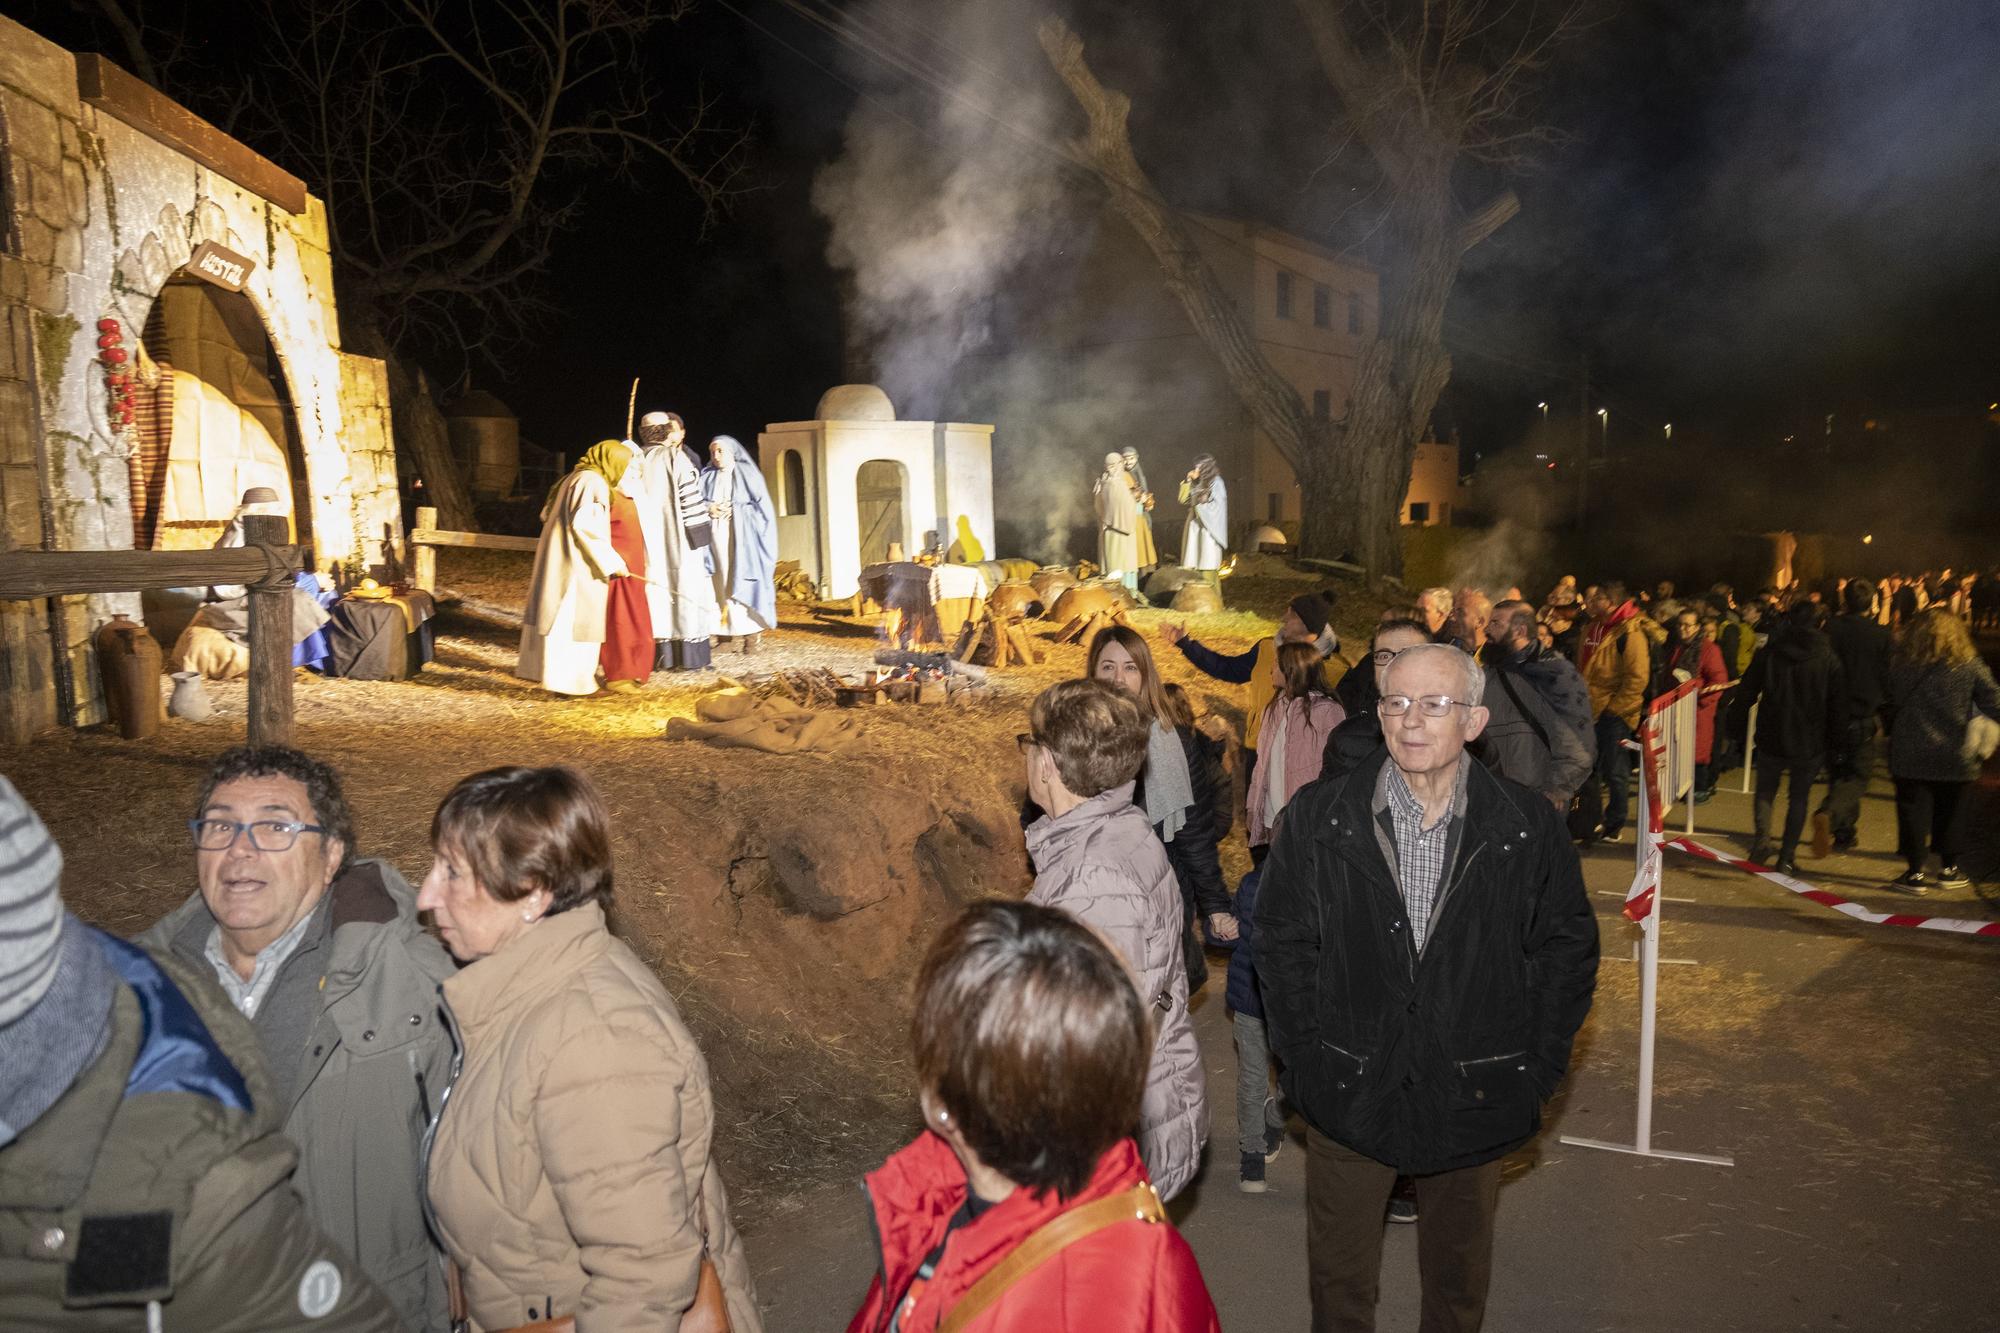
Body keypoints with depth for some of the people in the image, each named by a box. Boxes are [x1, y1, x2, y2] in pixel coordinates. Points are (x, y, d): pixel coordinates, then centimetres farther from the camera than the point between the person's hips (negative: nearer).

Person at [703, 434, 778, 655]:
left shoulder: (748, 474, 5)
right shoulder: (707, 477, 14)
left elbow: (762, 506, -1)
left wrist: (735, 510, -11)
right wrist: (708, 509, -9)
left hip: (741, 540, -3)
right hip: (715, 539, 3)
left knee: (743, 585, -8)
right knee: (720, 584, -2)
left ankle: (750, 634, -6)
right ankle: (724, 629, 1)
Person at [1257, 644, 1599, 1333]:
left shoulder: (1529, 826, -7)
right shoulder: (1318, 817, -8)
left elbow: (1568, 948, 2)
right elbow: (1283, 943, -2)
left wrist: (1537, 1070, -1)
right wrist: (1303, 1060, -5)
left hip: (1474, 1096, 1)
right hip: (1348, 1092, 0)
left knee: (1459, 1275, 22)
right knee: (1340, 1274, 17)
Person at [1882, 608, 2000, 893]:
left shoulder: (1901, 664, -5)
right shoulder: (1969, 665, -6)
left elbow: (1888, 706, 0)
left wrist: (1893, 730, 13)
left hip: (1910, 753, -1)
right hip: (1953, 755, 1)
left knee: (1913, 811, 6)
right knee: (1950, 812, 17)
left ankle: (1916, 872, 7)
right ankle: (1950, 868, 27)